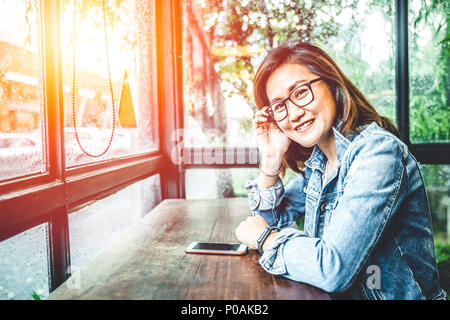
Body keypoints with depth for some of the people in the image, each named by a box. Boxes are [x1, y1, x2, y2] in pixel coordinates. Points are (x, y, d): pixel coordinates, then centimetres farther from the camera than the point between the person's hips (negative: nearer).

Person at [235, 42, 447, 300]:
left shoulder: (377, 151, -22)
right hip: (334, 293, 6)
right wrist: (271, 160, -5)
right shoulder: (317, 158, 2)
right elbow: (273, 219, 10)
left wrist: (264, 238, -12)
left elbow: (333, 269, -28)